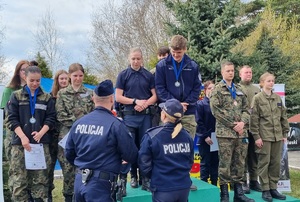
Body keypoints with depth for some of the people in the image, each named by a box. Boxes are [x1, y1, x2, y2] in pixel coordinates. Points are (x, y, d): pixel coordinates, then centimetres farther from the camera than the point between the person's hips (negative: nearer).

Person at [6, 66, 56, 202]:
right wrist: (23, 137, -12)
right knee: (18, 180, -3)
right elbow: (12, 119, 1)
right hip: (19, 142, -1)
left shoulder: (47, 98, 10)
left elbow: (51, 119, 5)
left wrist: (41, 133, -13)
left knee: (41, 179, 2)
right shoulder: (16, 96, 8)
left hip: (41, 142, 1)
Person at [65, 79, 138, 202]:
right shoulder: (115, 124, -14)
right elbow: (132, 156, -11)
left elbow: (69, 153, 13)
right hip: (100, 185, -6)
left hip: (79, 182, 6)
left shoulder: (78, 123, 3)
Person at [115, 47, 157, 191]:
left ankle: (144, 177, 10)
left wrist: (144, 104, -12)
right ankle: (133, 176, 16)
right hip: (129, 116, -1)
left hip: (146, 115, 1)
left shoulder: (149, 75, 8)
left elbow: (154, 96, 6)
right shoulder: (123, 75, 4)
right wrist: (136, 101, -11)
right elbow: (118, 97, -1)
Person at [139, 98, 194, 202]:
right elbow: (190, 162, 9)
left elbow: (144, 164, -10)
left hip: (163, 189, -4)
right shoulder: (187, 136, -3)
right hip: (184, 186, 4)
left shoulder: (152, 136, -16)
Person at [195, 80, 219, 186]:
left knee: (215, 162, 10)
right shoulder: (200, 104, -3)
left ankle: (214, 184, 20)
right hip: (205, 139, -4)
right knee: (205, 163, 3)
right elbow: (199, 122, -7)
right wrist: (205, 136, -13)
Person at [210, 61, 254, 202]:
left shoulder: (239, 89, 17)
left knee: (239, 164, 10)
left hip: (241, 132, 6)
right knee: (225, 164, -2)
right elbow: (216, 110, -10)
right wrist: (233, 125, -12)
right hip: (225, 132, -5)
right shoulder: (217, 89, 0)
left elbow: (246, 109, 14)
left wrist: (242, 122, -6)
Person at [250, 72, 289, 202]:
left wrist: (285, 133, 9)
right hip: (264, 136, -5)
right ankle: (265, 190, 9)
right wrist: (256, 136, -12)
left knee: (276, 163, 8)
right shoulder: (257, 98, -4)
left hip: (277, 136, 5)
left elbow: (283, 116, 13)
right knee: (264, 162, 0)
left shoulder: (278, 98, 10)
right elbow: (254, 119, -7)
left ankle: (273, 188, 19)